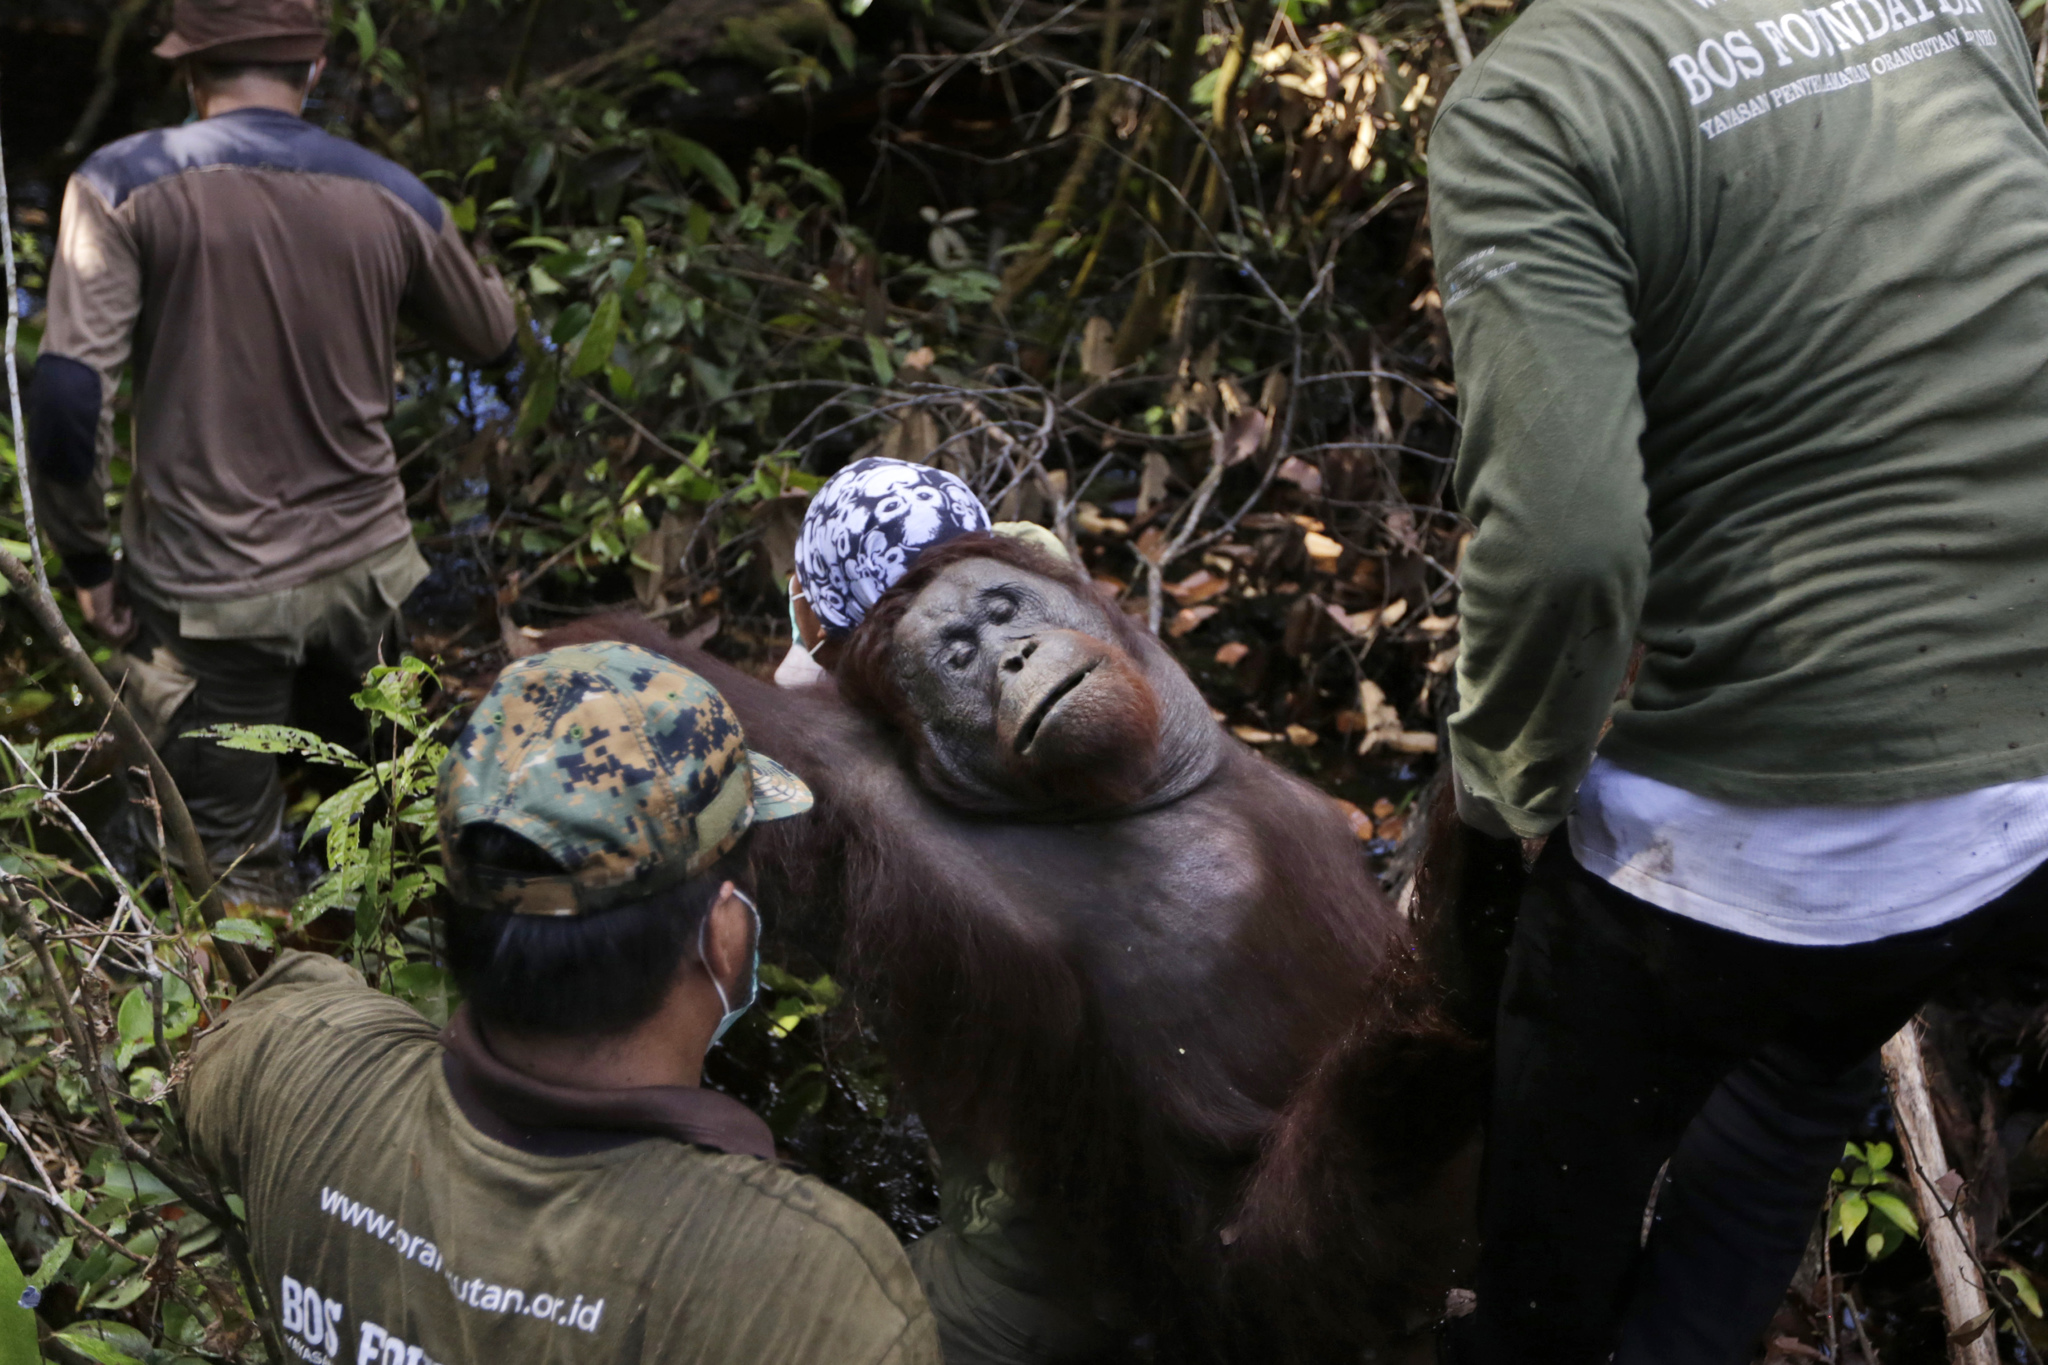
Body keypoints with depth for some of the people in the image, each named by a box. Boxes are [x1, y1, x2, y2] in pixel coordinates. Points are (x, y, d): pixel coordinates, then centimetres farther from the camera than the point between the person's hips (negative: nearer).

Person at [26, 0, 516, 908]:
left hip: (208, 595, -3)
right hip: (370, 571, 3)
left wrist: (87, 562, -4)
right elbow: (490, 337, 16)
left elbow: (66, 398, -17)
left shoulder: (124, 185, -10)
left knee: (236, 881, 6)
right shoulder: (394, 199, -1)